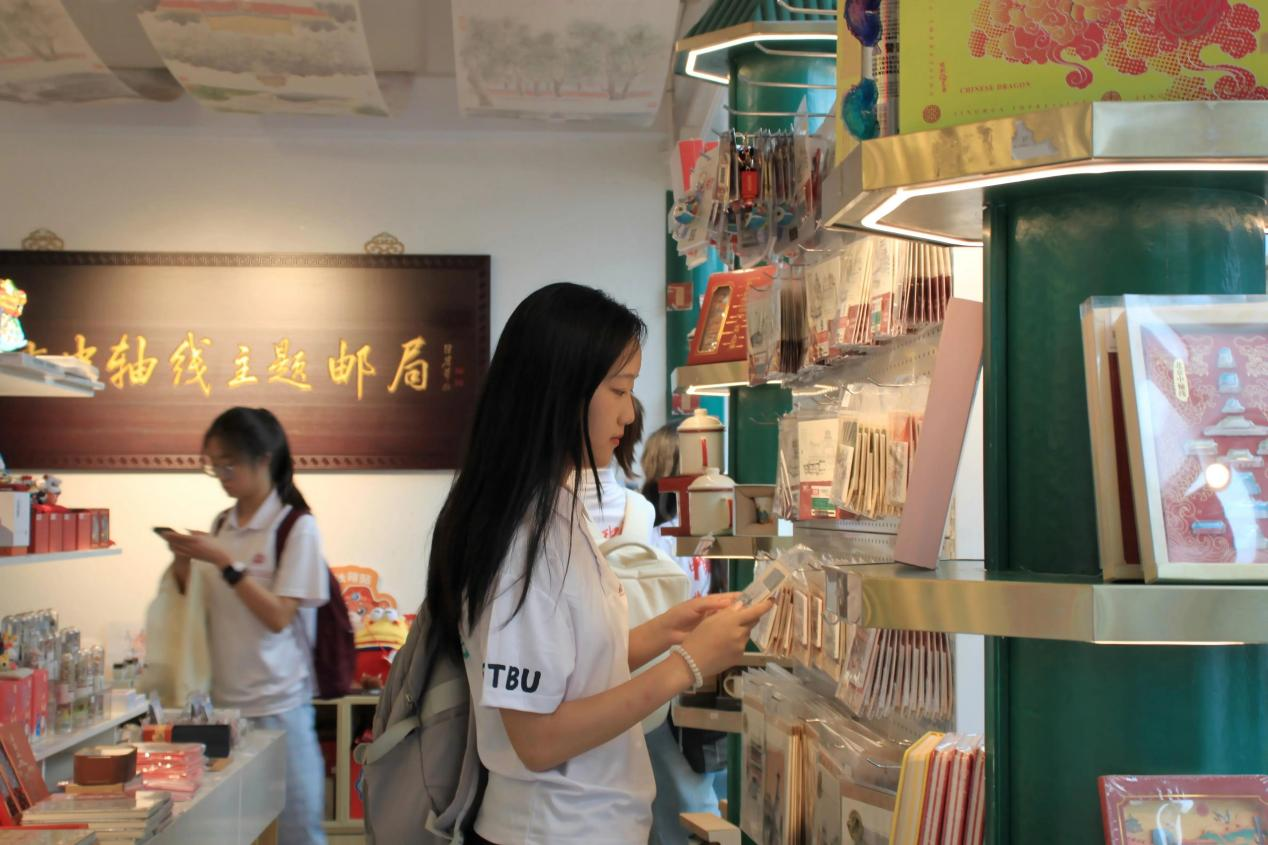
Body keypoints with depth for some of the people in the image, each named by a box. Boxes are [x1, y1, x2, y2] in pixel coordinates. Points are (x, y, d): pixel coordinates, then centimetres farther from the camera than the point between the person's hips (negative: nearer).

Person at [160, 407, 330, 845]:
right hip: (224, 699, 5)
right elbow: (213, 612, 16)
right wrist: (184, 572, -2)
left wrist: (223, 561, -17)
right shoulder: (220, 525, 10)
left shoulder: (297, 527, -7)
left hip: (277, 704, -5)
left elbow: (279, 617, -13)